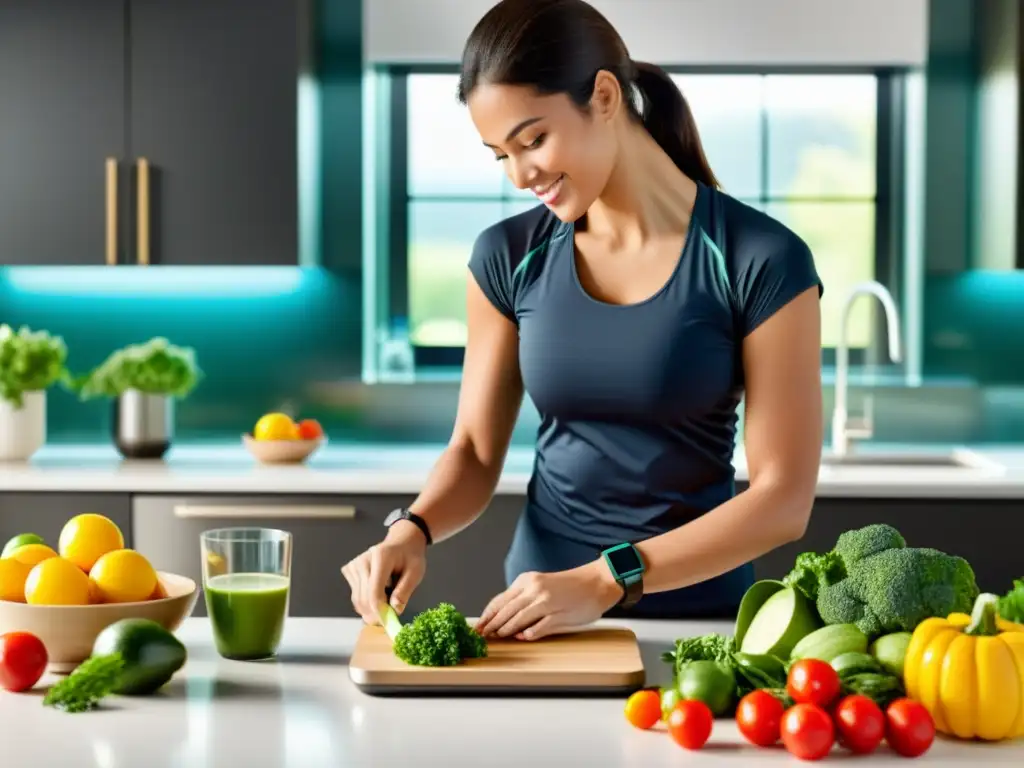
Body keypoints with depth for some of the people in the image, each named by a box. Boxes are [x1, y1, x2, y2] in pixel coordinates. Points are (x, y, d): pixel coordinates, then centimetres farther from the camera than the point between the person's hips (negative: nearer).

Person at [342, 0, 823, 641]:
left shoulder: (761, 261, -9)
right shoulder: (509, 257, 2)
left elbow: (783, 499, -10)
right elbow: (475, 453, 8)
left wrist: (605, 582, -18)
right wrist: (413, 529, -12)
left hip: (699, 612, -1)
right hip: (543, 618, 2)